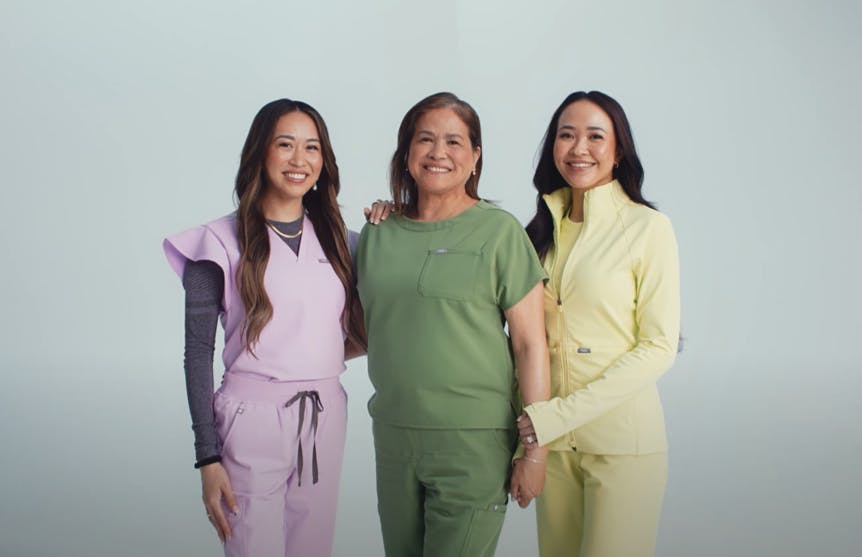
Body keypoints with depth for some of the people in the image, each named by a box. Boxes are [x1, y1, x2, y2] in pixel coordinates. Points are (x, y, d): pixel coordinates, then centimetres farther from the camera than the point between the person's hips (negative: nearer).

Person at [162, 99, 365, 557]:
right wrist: (207, 457, -10)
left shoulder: (334, 237, 9)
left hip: (327, 416, 5)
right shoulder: (223, 242, -6)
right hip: (254, 417, -5)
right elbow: (198, 353, -6)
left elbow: (356, 333, 11)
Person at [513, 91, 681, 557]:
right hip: (550, 438, 4)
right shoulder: (542, 229, 7)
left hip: (621, 438, -4)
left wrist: (562, 413, -16)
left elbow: (659, 348, -12)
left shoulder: (647, 228, -8)